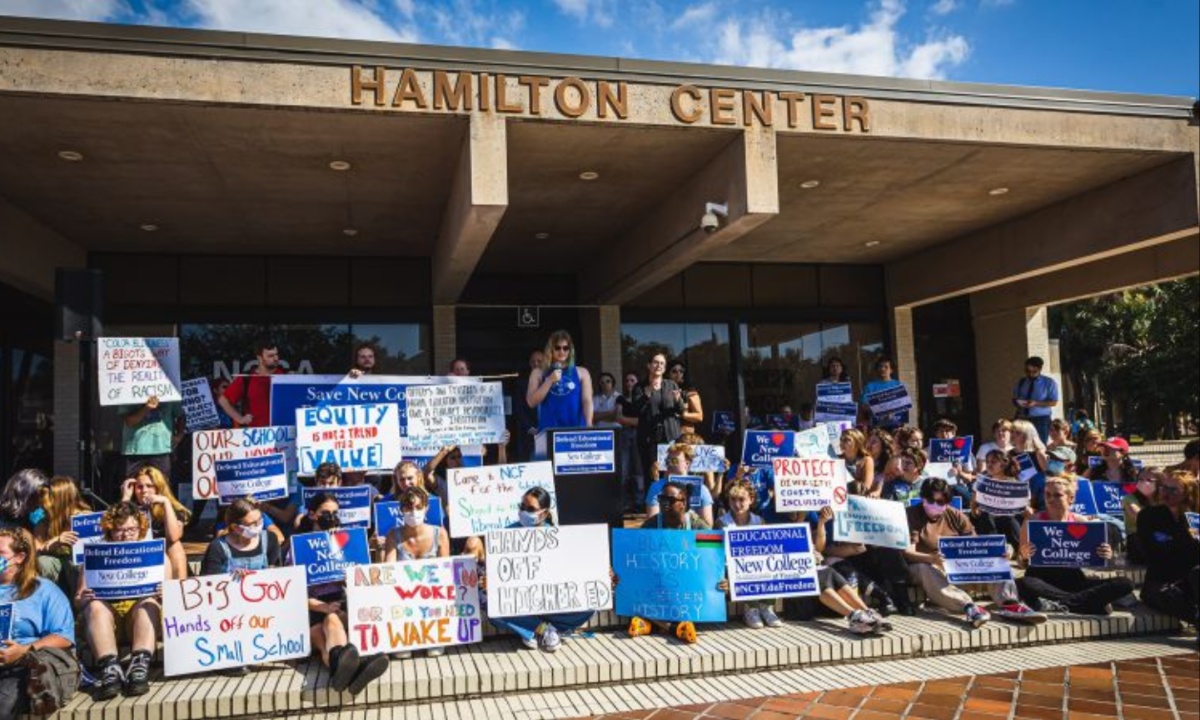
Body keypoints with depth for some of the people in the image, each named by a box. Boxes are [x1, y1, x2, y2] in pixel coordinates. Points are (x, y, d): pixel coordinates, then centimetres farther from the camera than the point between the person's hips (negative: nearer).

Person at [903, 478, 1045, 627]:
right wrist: (932, 558, -37)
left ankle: (1009, 603, -35)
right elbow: (907, 552, -17)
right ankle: (968, 607, -57)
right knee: (926, 570, -39)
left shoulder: (955, 516, 9)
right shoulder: (911, 515, -5)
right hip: (925, 565, -5)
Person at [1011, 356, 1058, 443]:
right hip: (1022, 419, 3)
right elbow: (1014, 399, 15)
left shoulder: (1049, 382, 0)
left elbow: (1053, 402, -5)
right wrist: (1018, 403, -10)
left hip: (1041, 419, -3)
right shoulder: (1020, 382, 11)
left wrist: (1036, 403, -19)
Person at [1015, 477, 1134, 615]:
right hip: (1043, 580, -3)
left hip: (1073, 580, 4)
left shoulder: (1081, 522, 7)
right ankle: (1091, 604, -26)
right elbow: (1023, 565, 2)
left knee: (1124, 583, -15)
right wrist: (1024, 557, -22)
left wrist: (1105, 555, -11)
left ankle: (1060, 604, -27)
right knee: (1023, 584, -39)